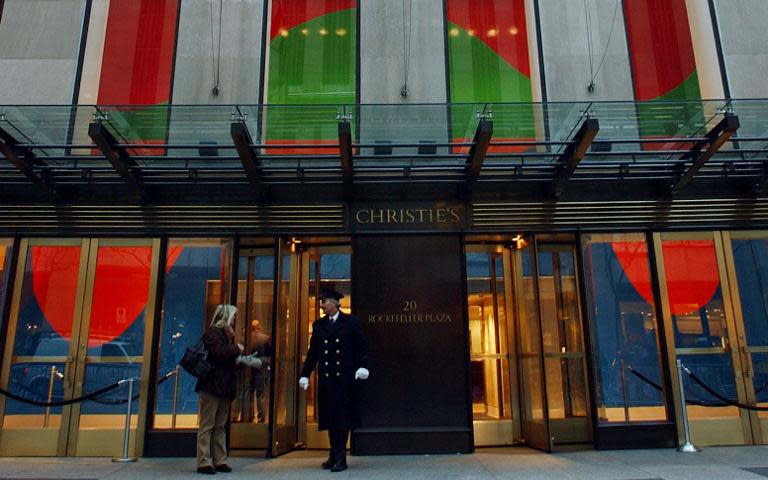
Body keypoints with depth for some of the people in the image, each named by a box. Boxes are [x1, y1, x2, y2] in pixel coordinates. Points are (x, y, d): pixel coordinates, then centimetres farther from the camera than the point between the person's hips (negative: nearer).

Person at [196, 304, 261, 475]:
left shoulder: (227, 334, 18)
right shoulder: (213, 333, -7)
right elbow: (218, 352, -23)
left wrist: (242, 360, 5)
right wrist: (236, 348, -11)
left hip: (224, 387, 8)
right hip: (211, 386, -8)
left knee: (220, 426, 11)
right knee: (207, 425, -2)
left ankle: (219, 461, 16)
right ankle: (204, 462, 3)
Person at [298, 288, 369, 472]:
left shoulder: (350, 322, 1)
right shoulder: (318, 325, 12)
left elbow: (361, 346, -2)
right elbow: (312, 352, 12)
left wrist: (362, 367, -15)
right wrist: (305, 374, 9)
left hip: (344, 377, -4)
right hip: (326, 378, 4)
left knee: (342, 416, -1)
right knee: (329, 416, 8)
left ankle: (339, 457, 7)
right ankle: (335, 455, 19)